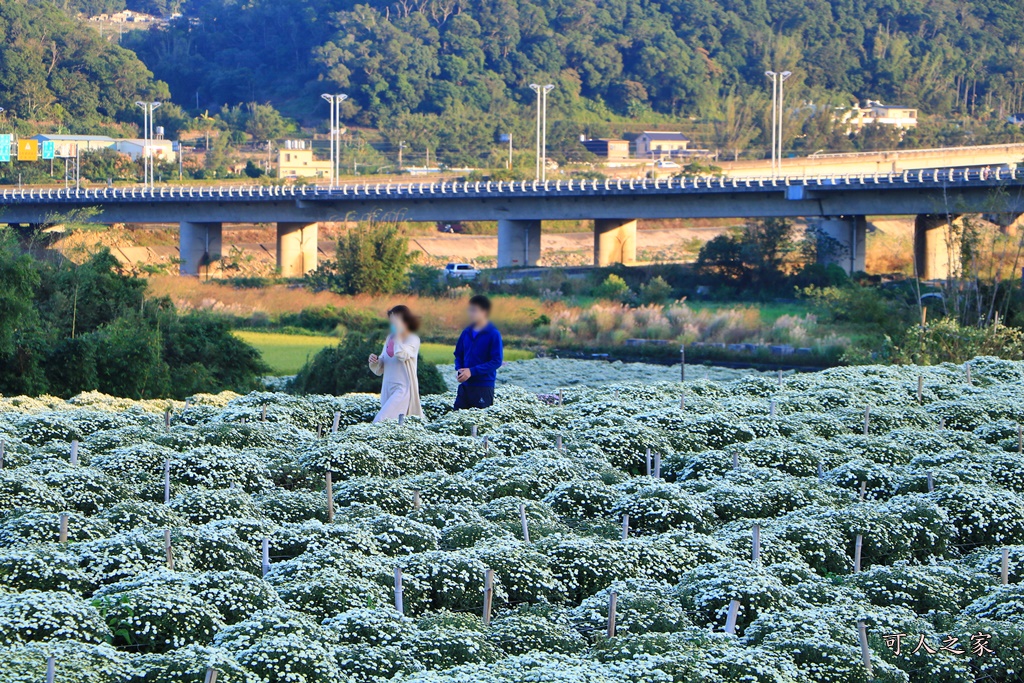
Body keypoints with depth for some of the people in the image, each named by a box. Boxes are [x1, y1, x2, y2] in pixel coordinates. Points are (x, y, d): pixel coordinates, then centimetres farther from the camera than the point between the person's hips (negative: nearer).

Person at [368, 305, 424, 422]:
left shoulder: (413, 339, -5)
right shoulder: (390, 339, 12)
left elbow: (402, 355, -26)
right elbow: (379, 370, 17)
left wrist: (398, 333, -18)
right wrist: (374, 361, -5)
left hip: (403, 388, -7)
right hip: (387, 389, 7)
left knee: (380, 421, -20)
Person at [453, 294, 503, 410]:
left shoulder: (493, 334, -10)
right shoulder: (466, 333, 7)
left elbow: (497, 361, -14)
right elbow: (458, 355, 17)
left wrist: (472, 371, -19)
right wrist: (458, 370, -5)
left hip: (484, 387, -6)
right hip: (465, 385, 6)